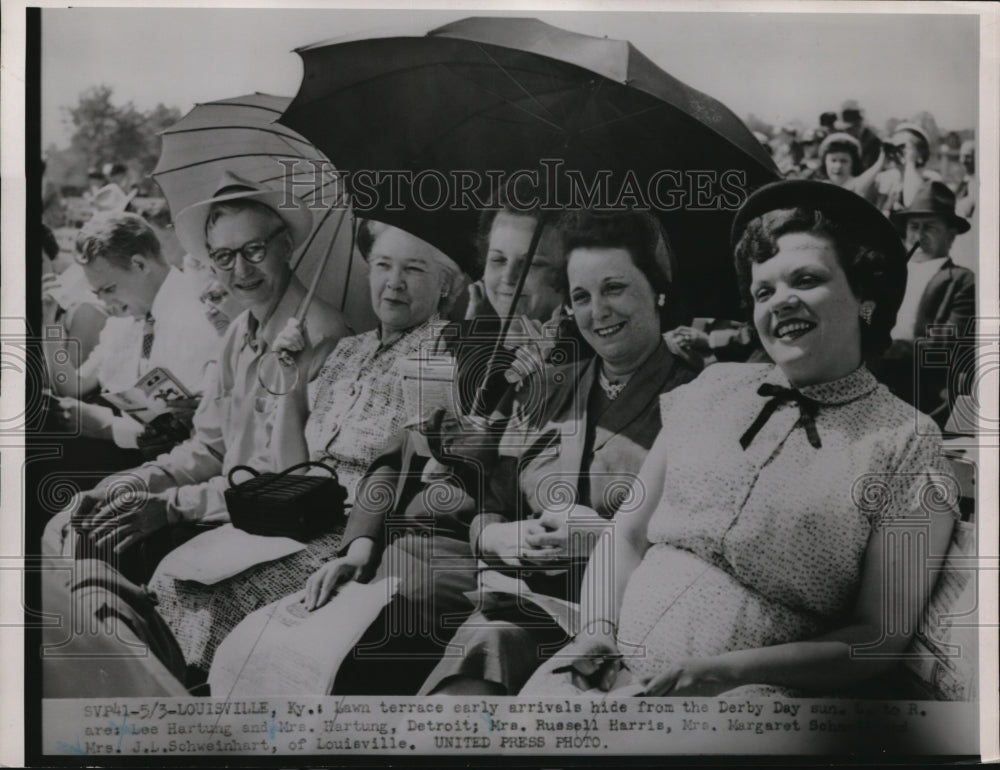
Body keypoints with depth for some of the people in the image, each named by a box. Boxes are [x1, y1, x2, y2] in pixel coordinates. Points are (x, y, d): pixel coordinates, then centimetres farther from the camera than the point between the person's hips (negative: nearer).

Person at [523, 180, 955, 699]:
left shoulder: (907, 444, 1)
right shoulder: (715, 387, 13)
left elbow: (881, 638, -3)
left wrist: (728, 671, -14)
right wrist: (598, 630, -5)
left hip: (750, 686, -2)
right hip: (610, 663, 2)